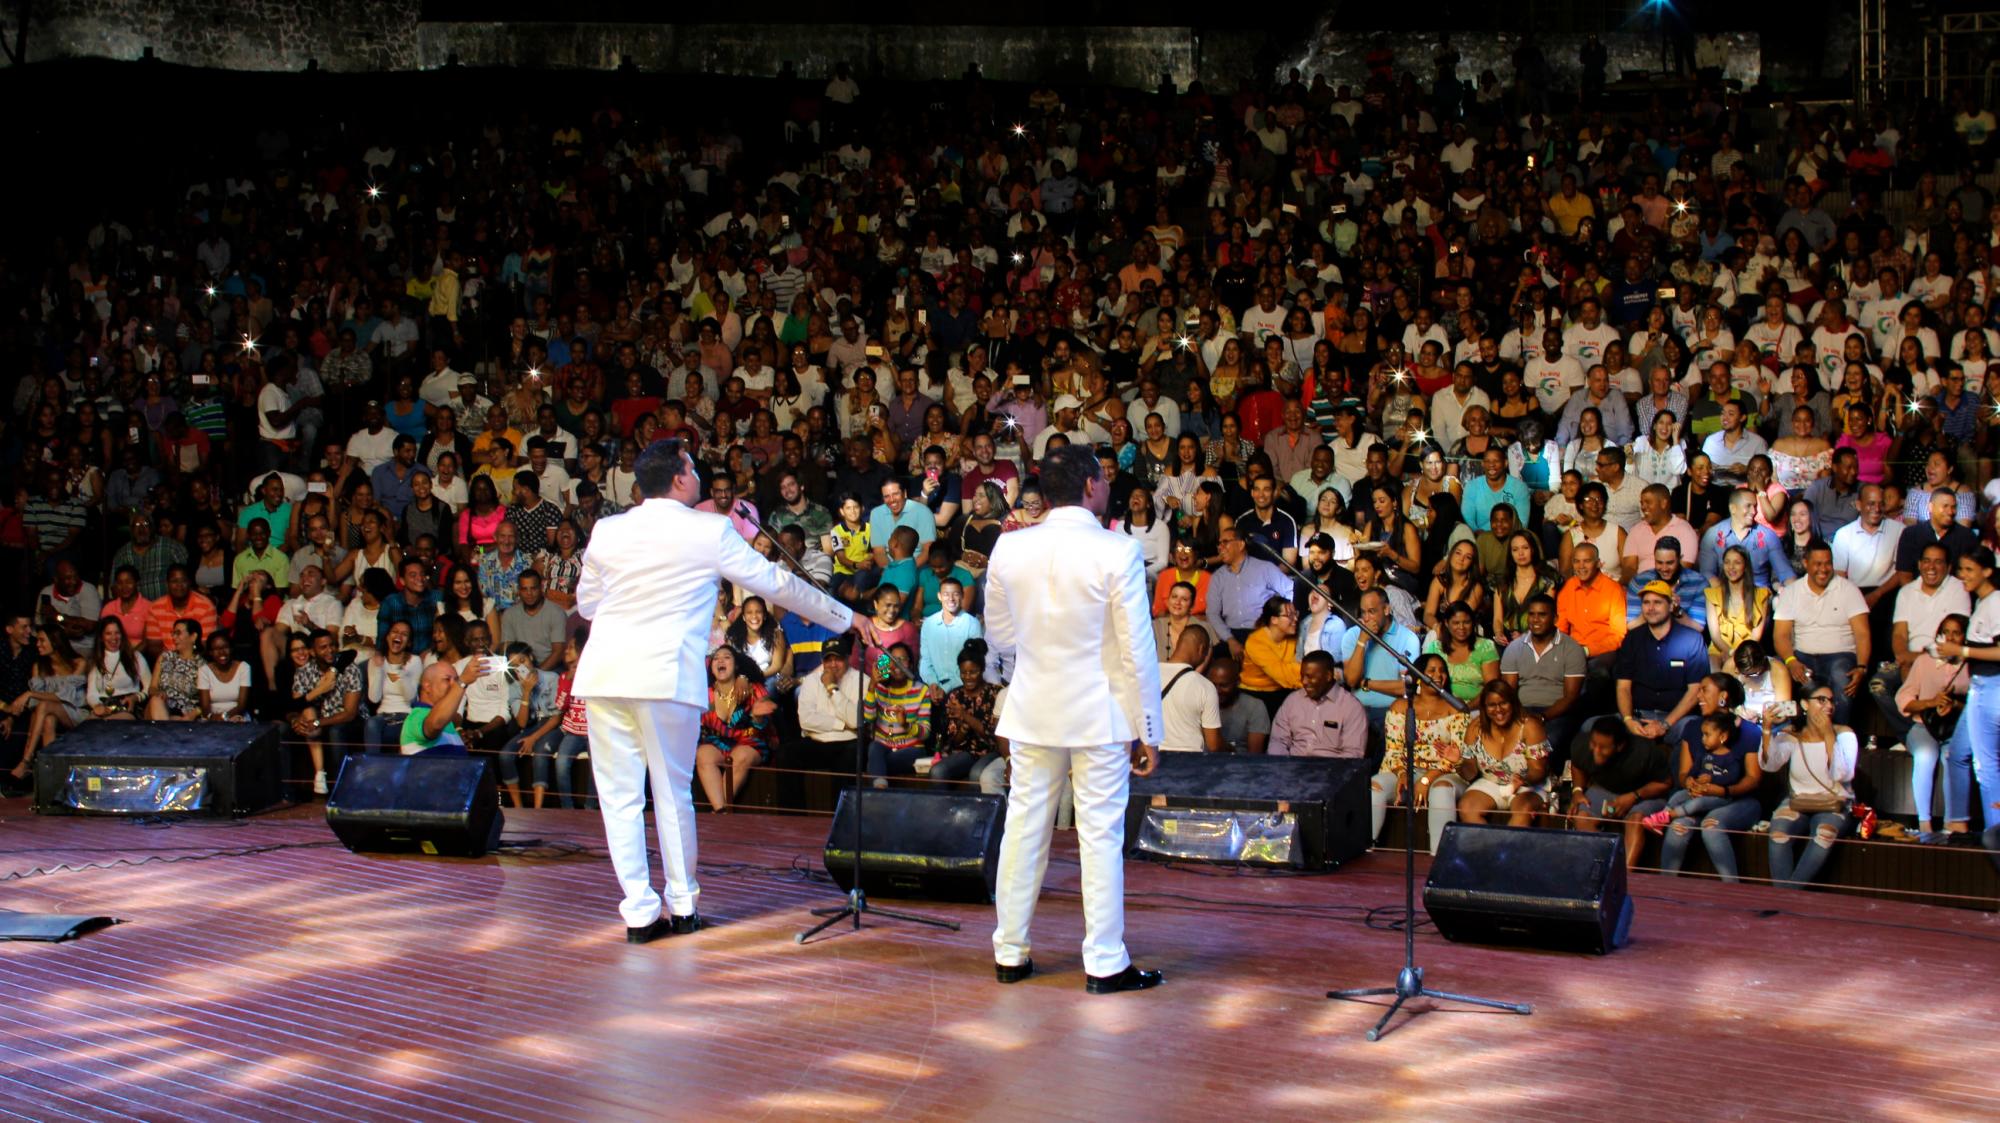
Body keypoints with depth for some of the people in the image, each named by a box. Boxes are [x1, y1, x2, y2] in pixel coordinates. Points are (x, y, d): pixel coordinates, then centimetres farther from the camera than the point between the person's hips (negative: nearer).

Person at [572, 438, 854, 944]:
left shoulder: (606, 531, 10)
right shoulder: (710, 531, 0)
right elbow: (774, 582, 7)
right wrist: (843, 617, 17)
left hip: (603, 671, 3)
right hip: (665, 672, -3)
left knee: (620, 796, 6)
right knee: (673, 792, 10)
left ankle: (640, 911, 5)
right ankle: (682, 904, 18)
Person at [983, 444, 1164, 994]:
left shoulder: (1009, 548, -2)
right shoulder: (1117, 552, -14)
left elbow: (999, 636, 9)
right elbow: (1137, 650, -11)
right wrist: (1148, 730, -4)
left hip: (1032, 713, 4)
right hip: (1099, 713, -4)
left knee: (1024, 827, 12)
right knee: (1101, 835, 3)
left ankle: (1009, 954, 19)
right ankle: (1106, 963, 8)